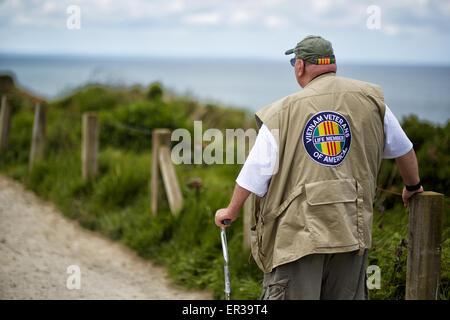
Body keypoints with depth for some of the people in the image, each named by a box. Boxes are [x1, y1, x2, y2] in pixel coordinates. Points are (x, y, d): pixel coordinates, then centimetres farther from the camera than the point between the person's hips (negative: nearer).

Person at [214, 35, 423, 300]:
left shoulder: (281, 113, -2)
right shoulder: (370, 99, 6)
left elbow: (254, 173, 1)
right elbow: (403, 149, 19)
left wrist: (231, 211, 17)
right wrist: (413, 186, 38)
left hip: (298, 229, -3)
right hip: (352, 228, 3)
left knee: (292, 295, 2)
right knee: (348, 294, 13)